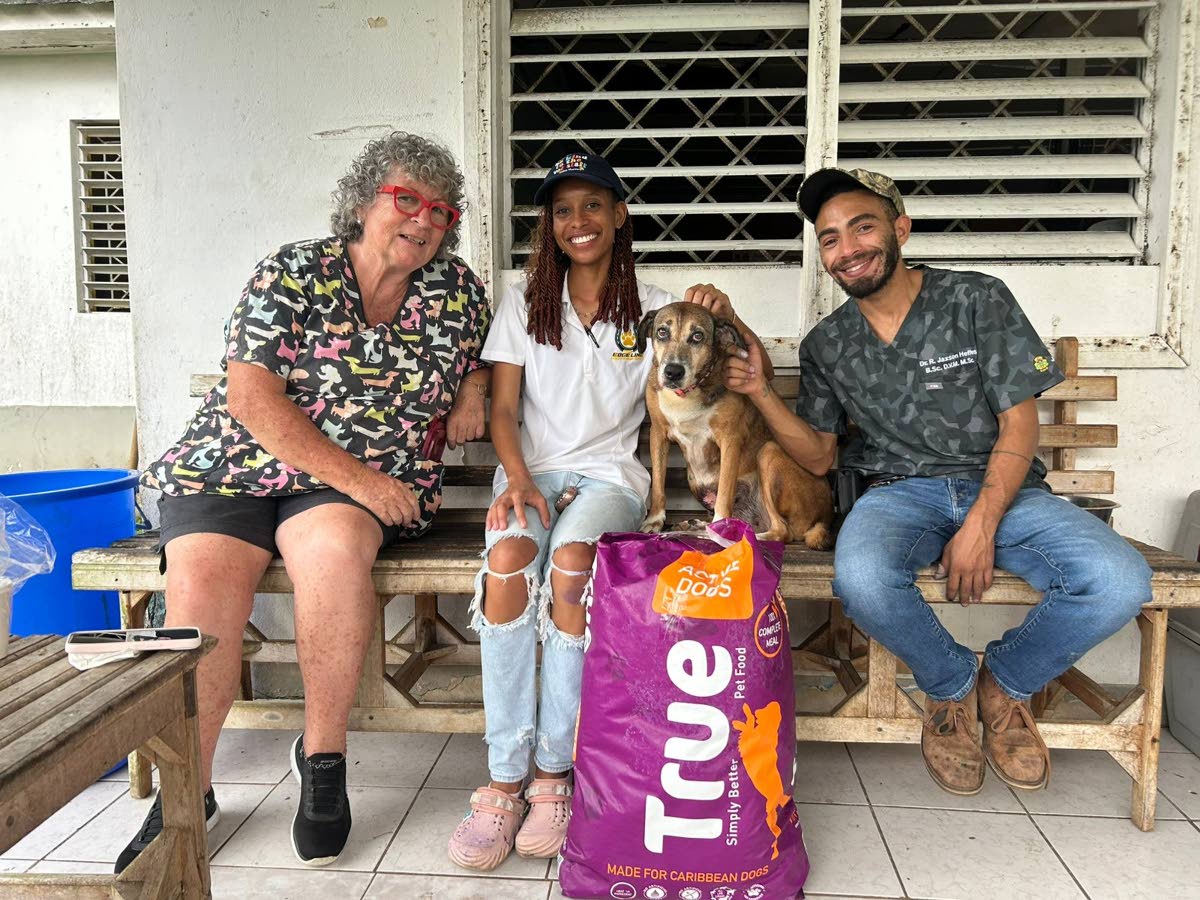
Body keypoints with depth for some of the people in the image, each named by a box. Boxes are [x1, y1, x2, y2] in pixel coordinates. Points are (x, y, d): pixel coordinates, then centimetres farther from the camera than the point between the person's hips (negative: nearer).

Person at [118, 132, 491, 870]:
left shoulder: (456, 289, 6)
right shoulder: (292, 275, -3)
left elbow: (482, 354, 27)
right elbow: (251, 396, -13)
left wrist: (473, 389, 2)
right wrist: (354, 476, -19)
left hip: (371, 483, 1)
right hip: (238, 467, 0)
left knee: (335, 549, -33)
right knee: (201, 582, -26)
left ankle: (323, 756, -14)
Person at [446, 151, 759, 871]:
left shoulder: (653, 308, 9)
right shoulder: (524, 302, 12)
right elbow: (502, 409, 5)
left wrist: (726, 315, -14)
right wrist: (519, 481, -14)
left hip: (610, 473, -1)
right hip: (531, 469, 1)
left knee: (571, 561, -35)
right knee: (508, 558, -33)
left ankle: (554, 773, -22)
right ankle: (505, 780, -25)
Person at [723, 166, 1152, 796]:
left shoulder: (978, 300, 0)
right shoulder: (825, 345, 8)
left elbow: (1019, 422, -4)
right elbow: (818, 457, 10)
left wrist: (980, 527, -17)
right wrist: (762, 393, -5)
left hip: (1001, 487, 0)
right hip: (901, 492, 1)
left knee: (1120, 584, -27)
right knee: (860, 577, -36)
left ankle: (1004, 684, 5)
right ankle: (951, 687, -1)